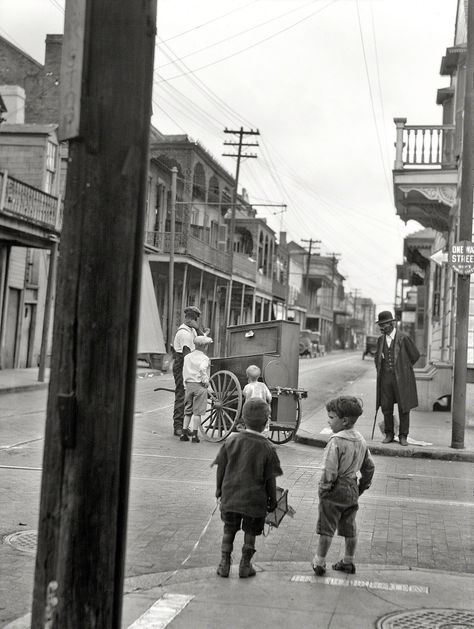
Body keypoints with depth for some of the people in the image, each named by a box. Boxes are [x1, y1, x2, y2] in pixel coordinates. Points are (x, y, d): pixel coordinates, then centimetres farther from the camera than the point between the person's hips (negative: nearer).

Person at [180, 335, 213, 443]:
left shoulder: (187, 357, 12)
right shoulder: (204, 358, -8)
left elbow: (184, 372, 12)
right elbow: (202, 369, -26)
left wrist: (186, 385, 17)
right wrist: (206, 381, -15)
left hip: (188, 385, 6)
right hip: (199, 386, -6)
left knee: (188, 411, 14)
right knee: (197, 411, 0)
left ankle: (184, 433, 13)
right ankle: (194, 435, 1)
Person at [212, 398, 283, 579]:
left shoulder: (231, 442, -7)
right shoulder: (267, 448, -13)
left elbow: (221, 469, 2)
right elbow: (270, 479, -6)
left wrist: (219, 489, 17)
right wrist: (272, 500, 7)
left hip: (230, 496, 2)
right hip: (254, 499, -2)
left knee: (229, 530, 16)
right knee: (250, 532, 14)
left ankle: (224, 564, 19)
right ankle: (245, 566, 20)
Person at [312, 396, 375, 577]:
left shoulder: (336, 441, -21)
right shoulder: (361, 440, 4)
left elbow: (329, 471, -23)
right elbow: (369, 466, 12)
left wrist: (323, 488, -10)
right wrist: (362, 487, 20)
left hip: (334, 493, -7)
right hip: (352, 491, 7)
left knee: (326, 529, 4)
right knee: (350, 529, 17)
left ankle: (320, 563, 13)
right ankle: (348, 562, 28)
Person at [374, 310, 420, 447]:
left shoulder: (403, 338, -7)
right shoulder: (380, 339, 9)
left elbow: (415, 355, 3)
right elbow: (377, 357, 25)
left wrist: (402, 368, 10)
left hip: (401, 378, -4)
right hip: (385, 378, 4)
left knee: (404, 408, 1)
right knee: (386, 407, 5)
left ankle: (403, 436, 10)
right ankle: (389, 434, 16)